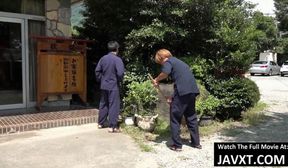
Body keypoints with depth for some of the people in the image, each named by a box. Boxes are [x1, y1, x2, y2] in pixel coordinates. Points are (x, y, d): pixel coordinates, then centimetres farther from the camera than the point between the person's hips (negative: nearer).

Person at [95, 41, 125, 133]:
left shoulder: (103, 58, 5)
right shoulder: (117, 59, -14)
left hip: (104, 86, 6)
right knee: (114, 106, 0)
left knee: (103, 104, 17)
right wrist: (119, 80, -2)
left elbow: (97, 71, 7)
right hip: (113, 86, -6)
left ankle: (100, 123, 27)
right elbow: (120, 73, -21)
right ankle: (112, 127, 2)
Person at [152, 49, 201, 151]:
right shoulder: (178, 62, 28)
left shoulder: (168, 61, 3)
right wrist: (173, 98, 26)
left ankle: (177, 145, 9)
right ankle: (196, 142, 27)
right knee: (191, 117, 19)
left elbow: (165, 73, -21)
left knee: (175, 118, 5)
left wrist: (156, 80, -1)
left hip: (182, 91, -8)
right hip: (192, 90, 8)